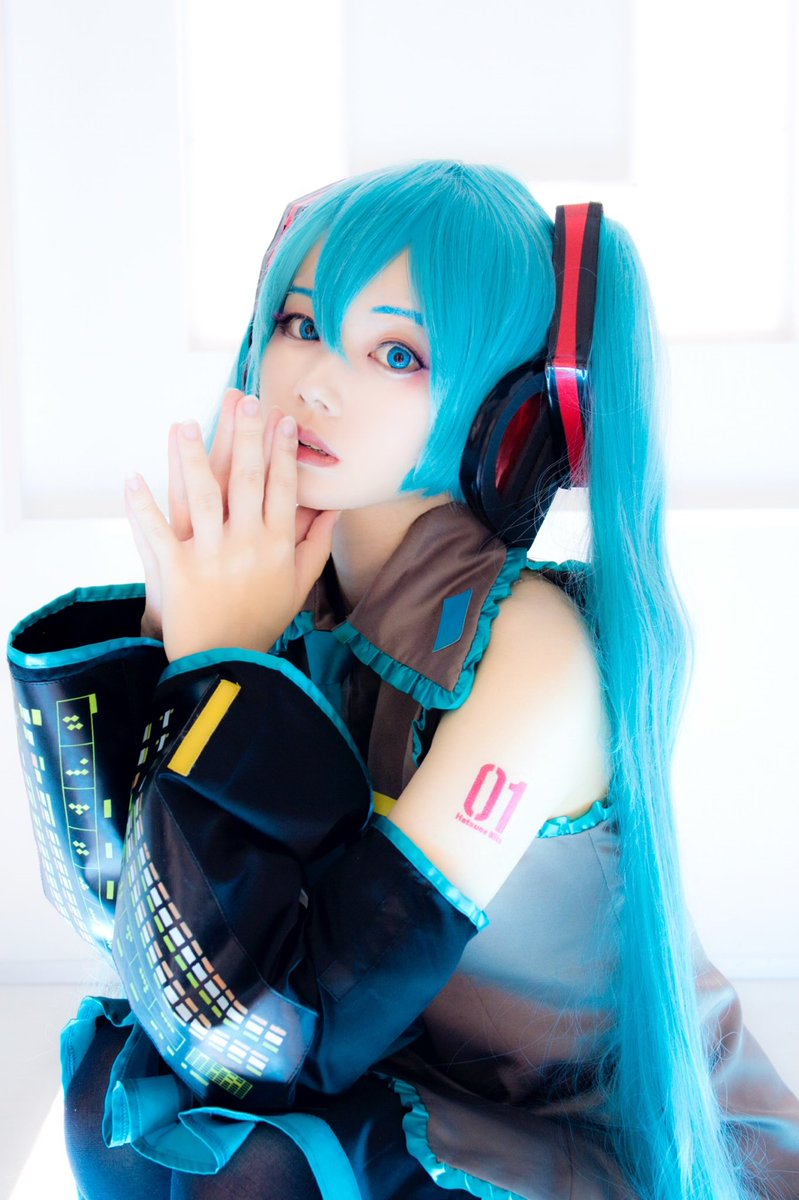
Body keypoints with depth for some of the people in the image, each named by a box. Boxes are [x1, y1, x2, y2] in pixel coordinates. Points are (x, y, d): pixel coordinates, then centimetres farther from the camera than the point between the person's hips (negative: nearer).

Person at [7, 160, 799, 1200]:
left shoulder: (534, 645, -28)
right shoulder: (291, 590, -9)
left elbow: (264, 1035, -28)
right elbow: (116, 904, -8)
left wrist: (223, 666, -26)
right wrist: (168, 626, -18)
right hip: (414, 1100, 5)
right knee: (122, 1084, -10)